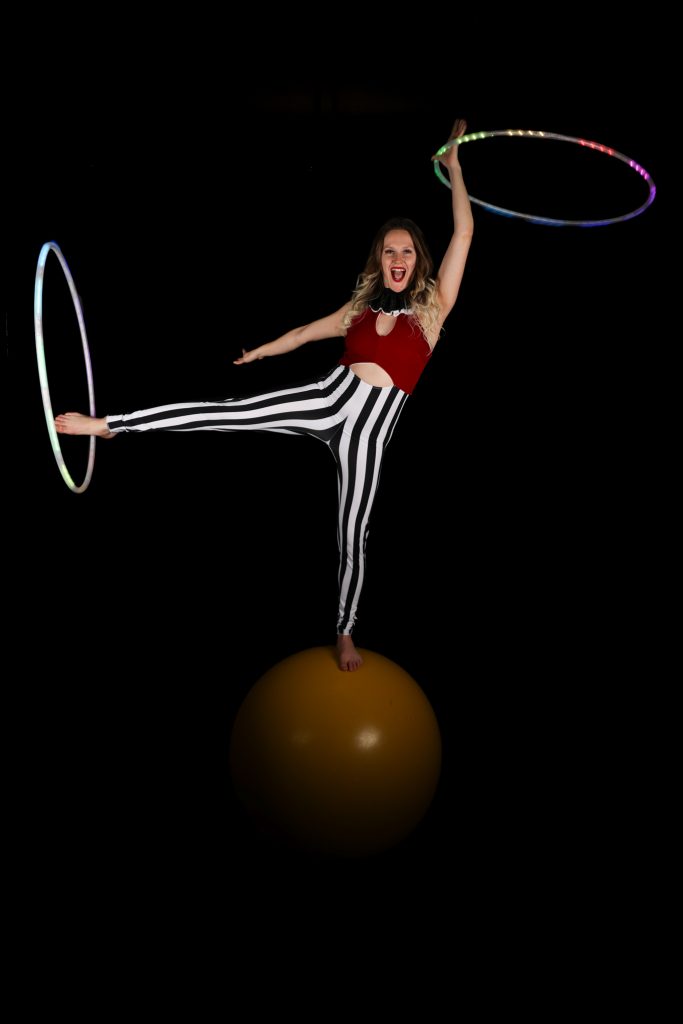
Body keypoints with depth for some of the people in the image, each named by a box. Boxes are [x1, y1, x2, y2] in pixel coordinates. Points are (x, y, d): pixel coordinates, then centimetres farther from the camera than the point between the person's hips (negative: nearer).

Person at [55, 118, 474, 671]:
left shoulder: (432, 307, 9)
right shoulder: (359, 308, 18)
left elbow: (463, 233, 7)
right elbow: (305, 332, 32)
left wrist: (453, 163, 13)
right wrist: (258, 352, 44)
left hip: (371, 425, -2)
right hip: (329, 396, 2)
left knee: (352, 536, 2)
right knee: (228, 413, -14)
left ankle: (346, 631, 21)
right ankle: (110, 424, -11)